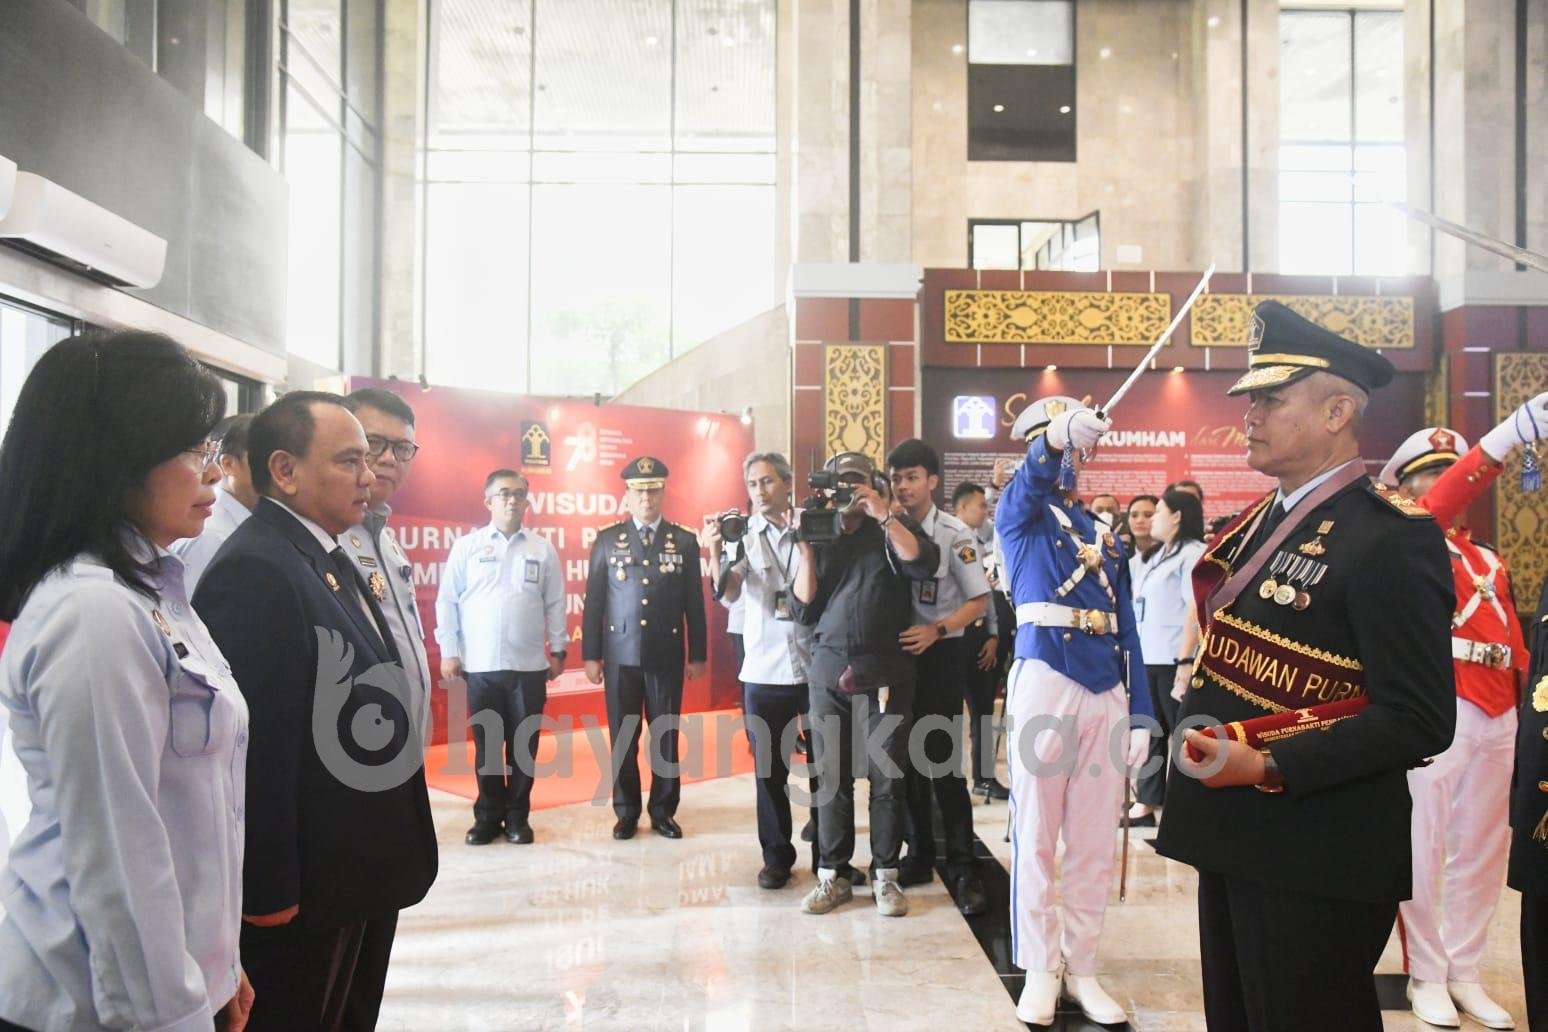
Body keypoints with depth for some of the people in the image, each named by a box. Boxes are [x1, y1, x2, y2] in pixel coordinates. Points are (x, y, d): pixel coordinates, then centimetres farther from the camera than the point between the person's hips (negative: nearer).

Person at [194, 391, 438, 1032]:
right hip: (302, 890, -9)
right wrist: (270, 893, -22)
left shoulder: (327, 559, 9)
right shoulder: (254, 571, -22)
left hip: (359, 874, 10)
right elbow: (256, 747, -25)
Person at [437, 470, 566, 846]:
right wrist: (448, 652, -2)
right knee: (487, 744, 8)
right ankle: (487, 816, 21)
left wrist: (557, 650, 4)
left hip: (529, 665, 1)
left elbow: (555, 604, 6)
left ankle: (517, 816, 20)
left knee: (524, 744, 7)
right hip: (480, 664, -1)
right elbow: (447, 601, 2)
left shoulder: (543, 548, 5)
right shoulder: (467, 546, 1)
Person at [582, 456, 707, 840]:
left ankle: (663, 811, 19)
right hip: (621, 656, 0)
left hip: (667, 657, 0)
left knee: (666, 736, 6)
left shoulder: (684, 541, 4)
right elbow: (594, 601, 4)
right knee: (623, 737, 6)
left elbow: (694, 602, 5)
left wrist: (697, 655, 3)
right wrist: (591, 654, 0)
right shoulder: (607, 540, 4)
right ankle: (627, 812, 18)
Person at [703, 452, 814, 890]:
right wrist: (715, 553, -30)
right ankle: (777, 856, 23)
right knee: (769, 770, 9)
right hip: (763, 672, 1)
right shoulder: (743, 534, 0)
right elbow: (728, 595, -12)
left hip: (816, 667, 0)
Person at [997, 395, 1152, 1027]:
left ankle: (1081, 969, 20)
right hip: (1045, 683, -4)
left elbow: (1126, 628, 14)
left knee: (1095, 842, 8)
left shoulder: (1105, 535, 18)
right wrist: (1059, 436, -44)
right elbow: (1032, 481, -22)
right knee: (1036, 836, 2)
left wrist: (1141, 712, 6)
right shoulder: (1020, 517, 4)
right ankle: (1041, 970, 15)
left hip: (1106, 691, 4)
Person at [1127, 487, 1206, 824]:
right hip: (1147, 658, 8)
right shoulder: (1152, 556, 18)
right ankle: (1146, 802, 18)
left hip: (1174, 659, -8)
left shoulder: (1194, 553, -7)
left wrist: (1185, 661, -21)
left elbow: (1196, 609, -16)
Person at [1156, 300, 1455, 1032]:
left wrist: (1271, 770, -25)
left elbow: (1419, 719, -21)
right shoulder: (1260, 522, 11)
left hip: (1318, 859, -9)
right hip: (1235, 839, 9)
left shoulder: (1392, 537, -16)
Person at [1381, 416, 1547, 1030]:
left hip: (1498, 716, 7)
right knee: (1423, 850, 1)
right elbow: (1437, 508, -23)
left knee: (1483, 852, 12)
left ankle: (1465, 973, 25)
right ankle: (1426, 975, 16)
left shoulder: (1487, 560, 19)